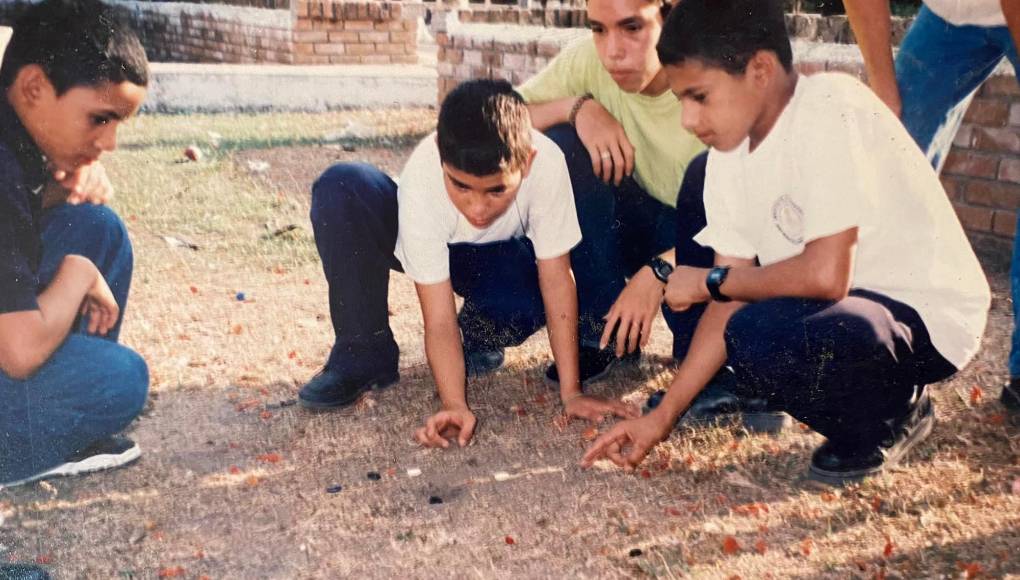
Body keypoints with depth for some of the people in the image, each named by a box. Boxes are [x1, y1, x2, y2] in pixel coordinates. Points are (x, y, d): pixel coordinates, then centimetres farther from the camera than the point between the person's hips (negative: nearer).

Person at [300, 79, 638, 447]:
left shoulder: (546, 162, -36)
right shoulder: (421, 179, -38)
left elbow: (556, 280, -28)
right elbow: (439, 319, -35)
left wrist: (571, 393, -29)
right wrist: (455, 405, -47)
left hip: (501, 257, 0)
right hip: (429, 246, 0)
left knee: (527, 303, -37)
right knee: (340, 186, -30)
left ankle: (477, 333, 1)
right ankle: (364, 357, -17)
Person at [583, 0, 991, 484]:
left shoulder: (830, 113, -23)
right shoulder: (730, 151, 0)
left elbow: (826, 275, -32)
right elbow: (732, 296, -2)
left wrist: (712, 281, -16)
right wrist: (663, 416, -7)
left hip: (930, 314, -9)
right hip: (844, 301, 9)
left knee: (762, 338, -31)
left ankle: (893, 416, -2)